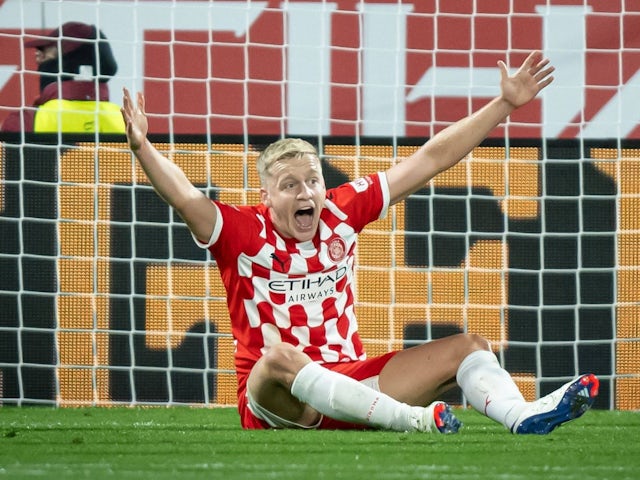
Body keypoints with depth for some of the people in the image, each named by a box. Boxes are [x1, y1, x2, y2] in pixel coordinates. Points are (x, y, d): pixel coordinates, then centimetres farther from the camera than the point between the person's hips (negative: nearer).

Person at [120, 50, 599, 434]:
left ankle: (522, 415, -37)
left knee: (467, 346, -6)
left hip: (350, 382, 5)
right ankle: (412, 419, -54)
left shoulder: (342, 212, 5)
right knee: (279, 358, -40)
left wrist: (506, 103, 8)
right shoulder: (245, 231, -6)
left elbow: (429, 160, 7)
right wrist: (143, 148, -43)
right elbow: (186, 198, -25)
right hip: (274, 404, -5)